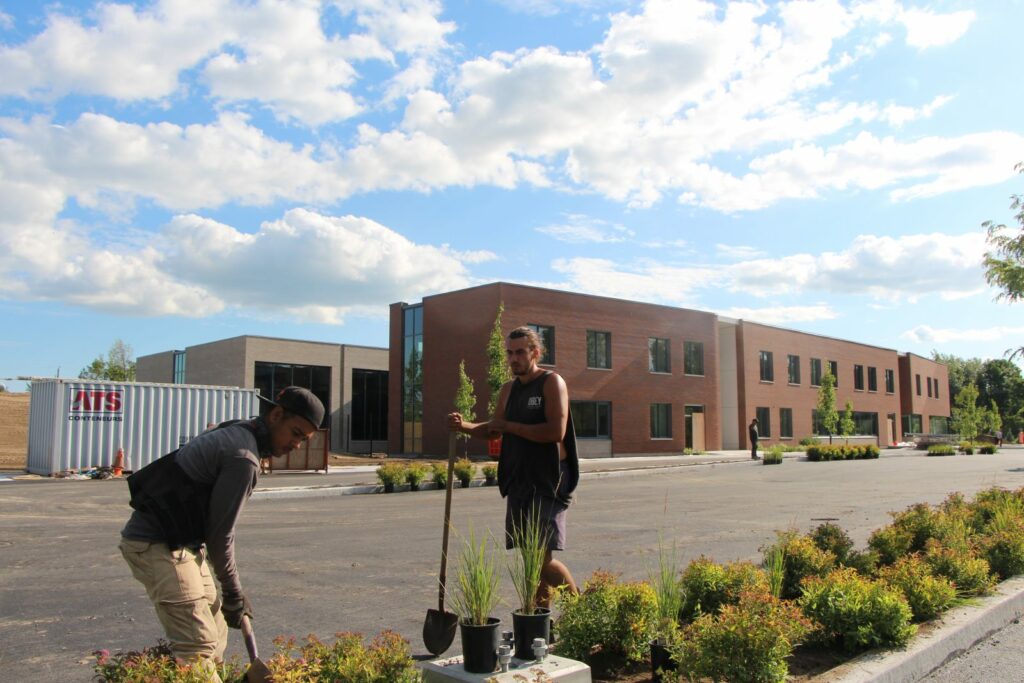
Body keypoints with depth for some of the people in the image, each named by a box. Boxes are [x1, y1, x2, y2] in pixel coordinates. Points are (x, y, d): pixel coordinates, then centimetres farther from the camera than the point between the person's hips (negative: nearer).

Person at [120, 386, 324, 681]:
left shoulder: (233, 434, 11)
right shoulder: (243, 456, -19)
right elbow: (220, 531, -17)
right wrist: (233, 592, -5)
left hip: (178, 542, 10)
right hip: (158, 545, -10)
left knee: (214, 631, 15)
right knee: (199, 645, -11)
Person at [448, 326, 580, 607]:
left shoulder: (552, 382, -8)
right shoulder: (509, 389, 13)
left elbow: (556, 431, -21)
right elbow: (493, 430, 22)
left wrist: (510, 426, -13)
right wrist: (464, 425, 2)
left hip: (548, 484, -7)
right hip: (518, 483, 7)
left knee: (542, 558, -11)